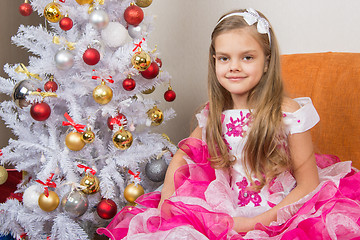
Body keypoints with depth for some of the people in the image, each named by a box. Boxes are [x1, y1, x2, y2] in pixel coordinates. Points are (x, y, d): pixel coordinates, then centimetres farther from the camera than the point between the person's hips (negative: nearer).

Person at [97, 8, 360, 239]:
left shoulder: (288, 113, -13)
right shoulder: (214, 113, 2)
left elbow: (308, 185, -10)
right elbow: (184, 153, 18)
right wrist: (167, 196, 1)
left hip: (277, 217, -3)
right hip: (226, 216, 3)